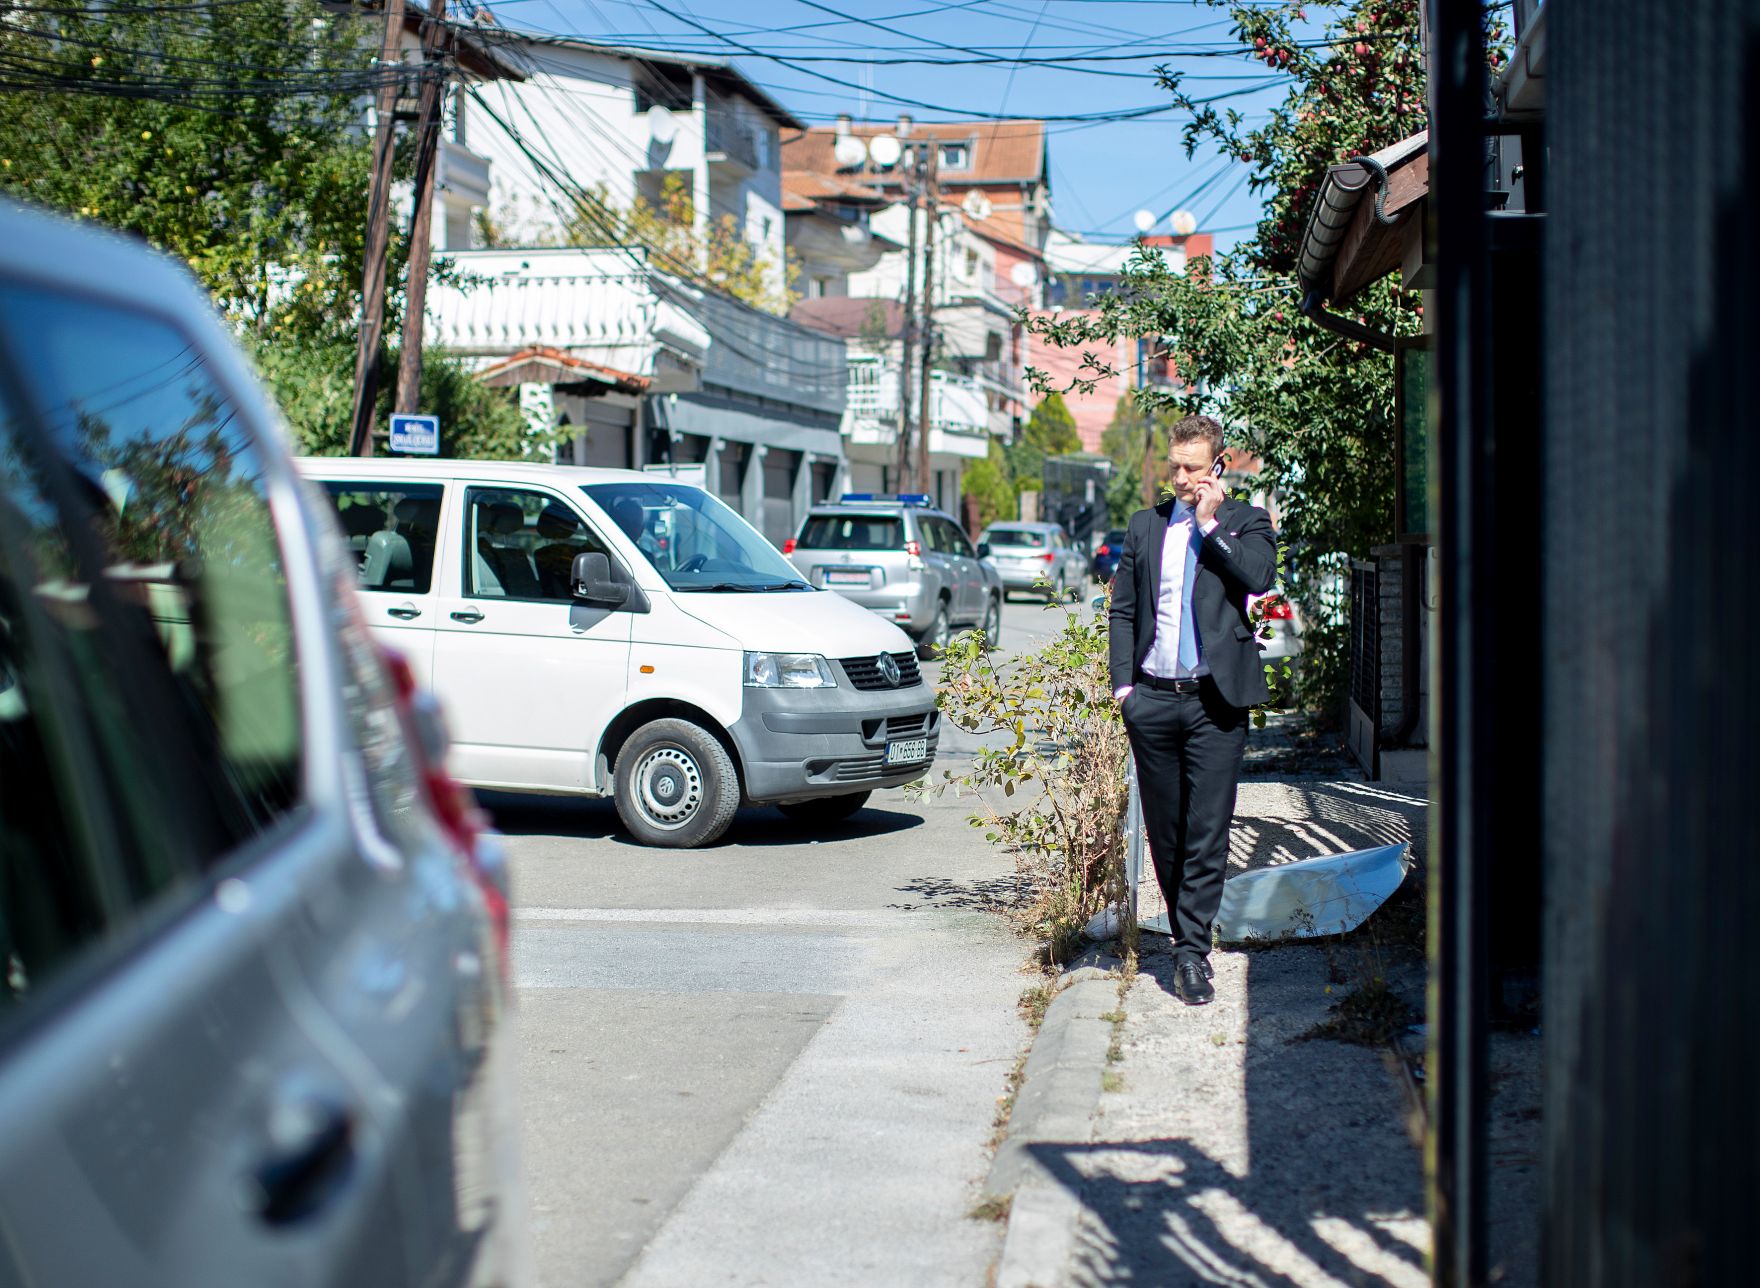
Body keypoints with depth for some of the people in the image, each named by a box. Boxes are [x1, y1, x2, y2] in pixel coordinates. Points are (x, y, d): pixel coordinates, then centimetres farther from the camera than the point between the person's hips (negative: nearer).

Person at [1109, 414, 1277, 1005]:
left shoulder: (1245, 521, 5)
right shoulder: (1145, 526, 13)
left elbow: (1259, 577, -15)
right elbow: (1123, 608, 14)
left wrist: (1210, 523, -10)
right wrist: (1122, 682, 4)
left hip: (1214, 698, -3)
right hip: (1153, 700, 3)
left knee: (1208, 833, -6)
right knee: (1165, 832, 9)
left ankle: (1192, 953, -3)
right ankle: (1186, 934, 23)